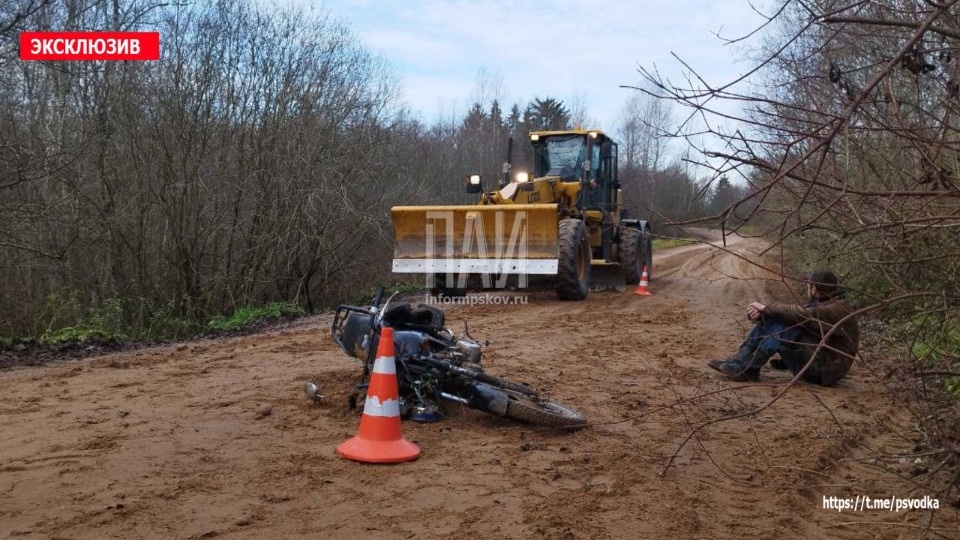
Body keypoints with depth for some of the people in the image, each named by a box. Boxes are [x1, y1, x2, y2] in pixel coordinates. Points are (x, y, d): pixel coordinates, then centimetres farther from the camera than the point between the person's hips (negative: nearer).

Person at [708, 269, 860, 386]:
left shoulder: (838, 310, -16)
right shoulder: (817, 305, 14)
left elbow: (800, 314, -28)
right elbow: (789, 315, 1)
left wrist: (766, 308, -18)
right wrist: (761, 312, -17)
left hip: (826, 370, -9)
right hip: (812, 360, 9)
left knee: (785, 328, -28)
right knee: (769, 320, -4)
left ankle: (749, 369, -28)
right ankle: (739, 360, -14)